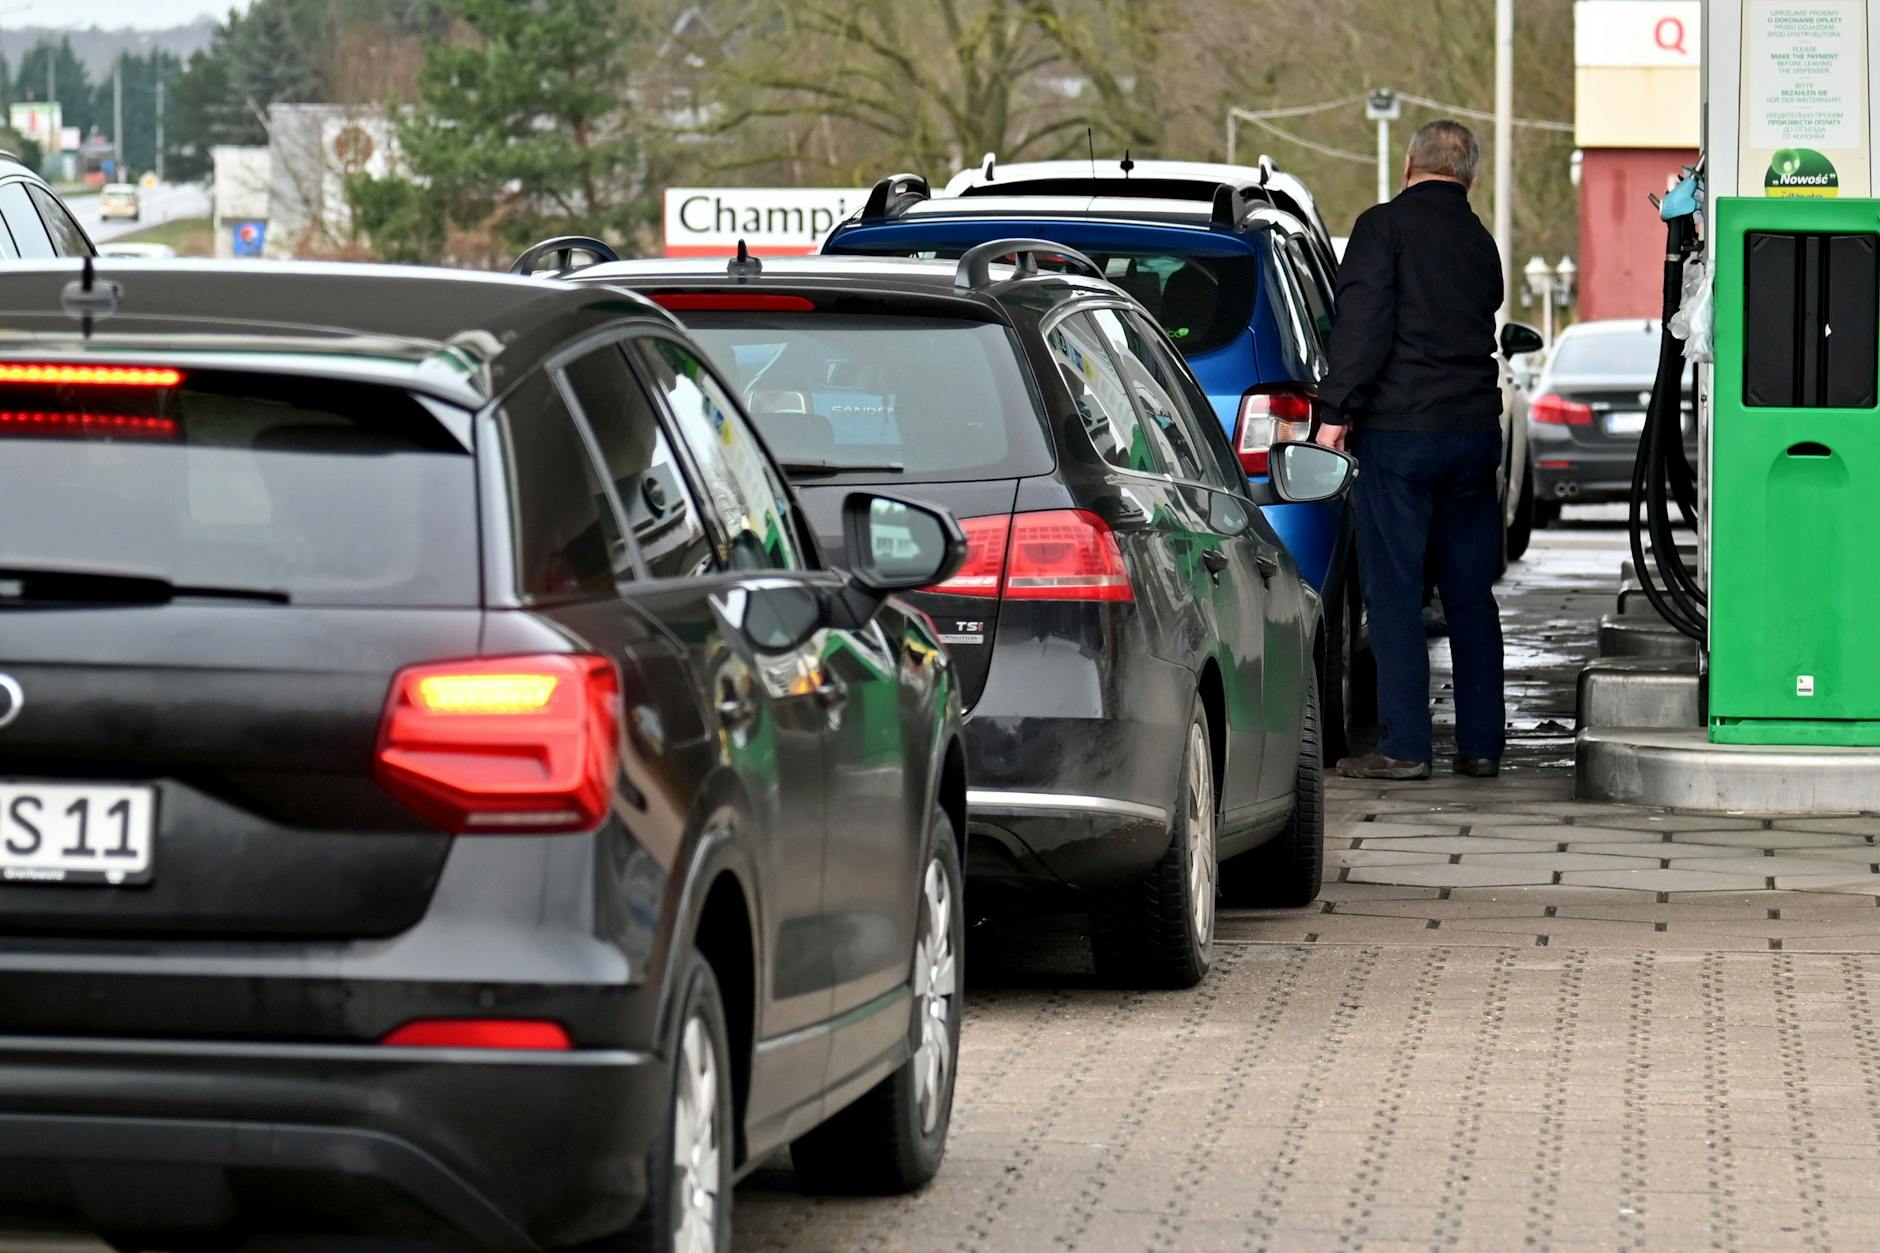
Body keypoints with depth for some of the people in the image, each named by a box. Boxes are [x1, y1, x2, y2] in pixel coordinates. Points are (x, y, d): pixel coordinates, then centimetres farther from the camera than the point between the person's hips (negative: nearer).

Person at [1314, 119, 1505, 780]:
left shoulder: (1385, 225, -5)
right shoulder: (1480, 243, 15)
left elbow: (1363, 322, -14)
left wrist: (1335, 410, -13)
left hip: (1400, 428, -6)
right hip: (1474, 428, 6)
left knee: (1394, 590, -3)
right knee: (1470, 594, 11)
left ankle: (1405, 745, -7)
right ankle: (1481, 744, 13)